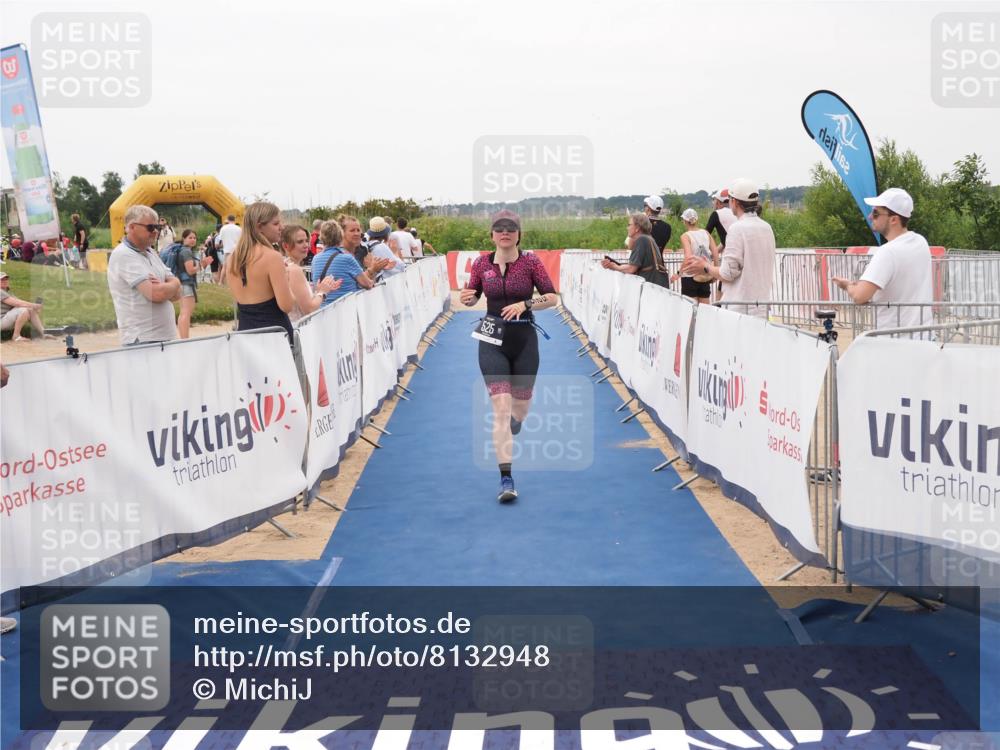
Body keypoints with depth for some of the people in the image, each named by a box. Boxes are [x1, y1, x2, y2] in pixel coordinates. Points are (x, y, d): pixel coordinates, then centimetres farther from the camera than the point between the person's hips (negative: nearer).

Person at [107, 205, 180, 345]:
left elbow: (176, 293, 11)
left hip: (166, 337, 8)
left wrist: (163, 286, -11)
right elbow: (156, 294, -20)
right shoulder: (123, 255, -10)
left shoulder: (151, 253, 16)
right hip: (142, 340, -8)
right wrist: (174, 284, 1)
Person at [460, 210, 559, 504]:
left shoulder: (530, 262, -4)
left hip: (524, 339, 0)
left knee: (521, 407, 14)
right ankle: (506, 479, -10)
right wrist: (466, 297, -12)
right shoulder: (482, 263, 1)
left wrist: (525, 304, -20)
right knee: (501, 408, -11)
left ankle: (515, 420, 56)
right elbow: (471, 296, 12)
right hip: (493, 341, 0)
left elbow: (552, 297, -4)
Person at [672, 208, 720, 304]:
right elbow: (716, 253, 3)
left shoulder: (685, 236, -9)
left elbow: (688, 257, -21)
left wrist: (678, 274, -15)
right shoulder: (706, 233, 5)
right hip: (705, 277, 5)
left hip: (690, 277, -5)